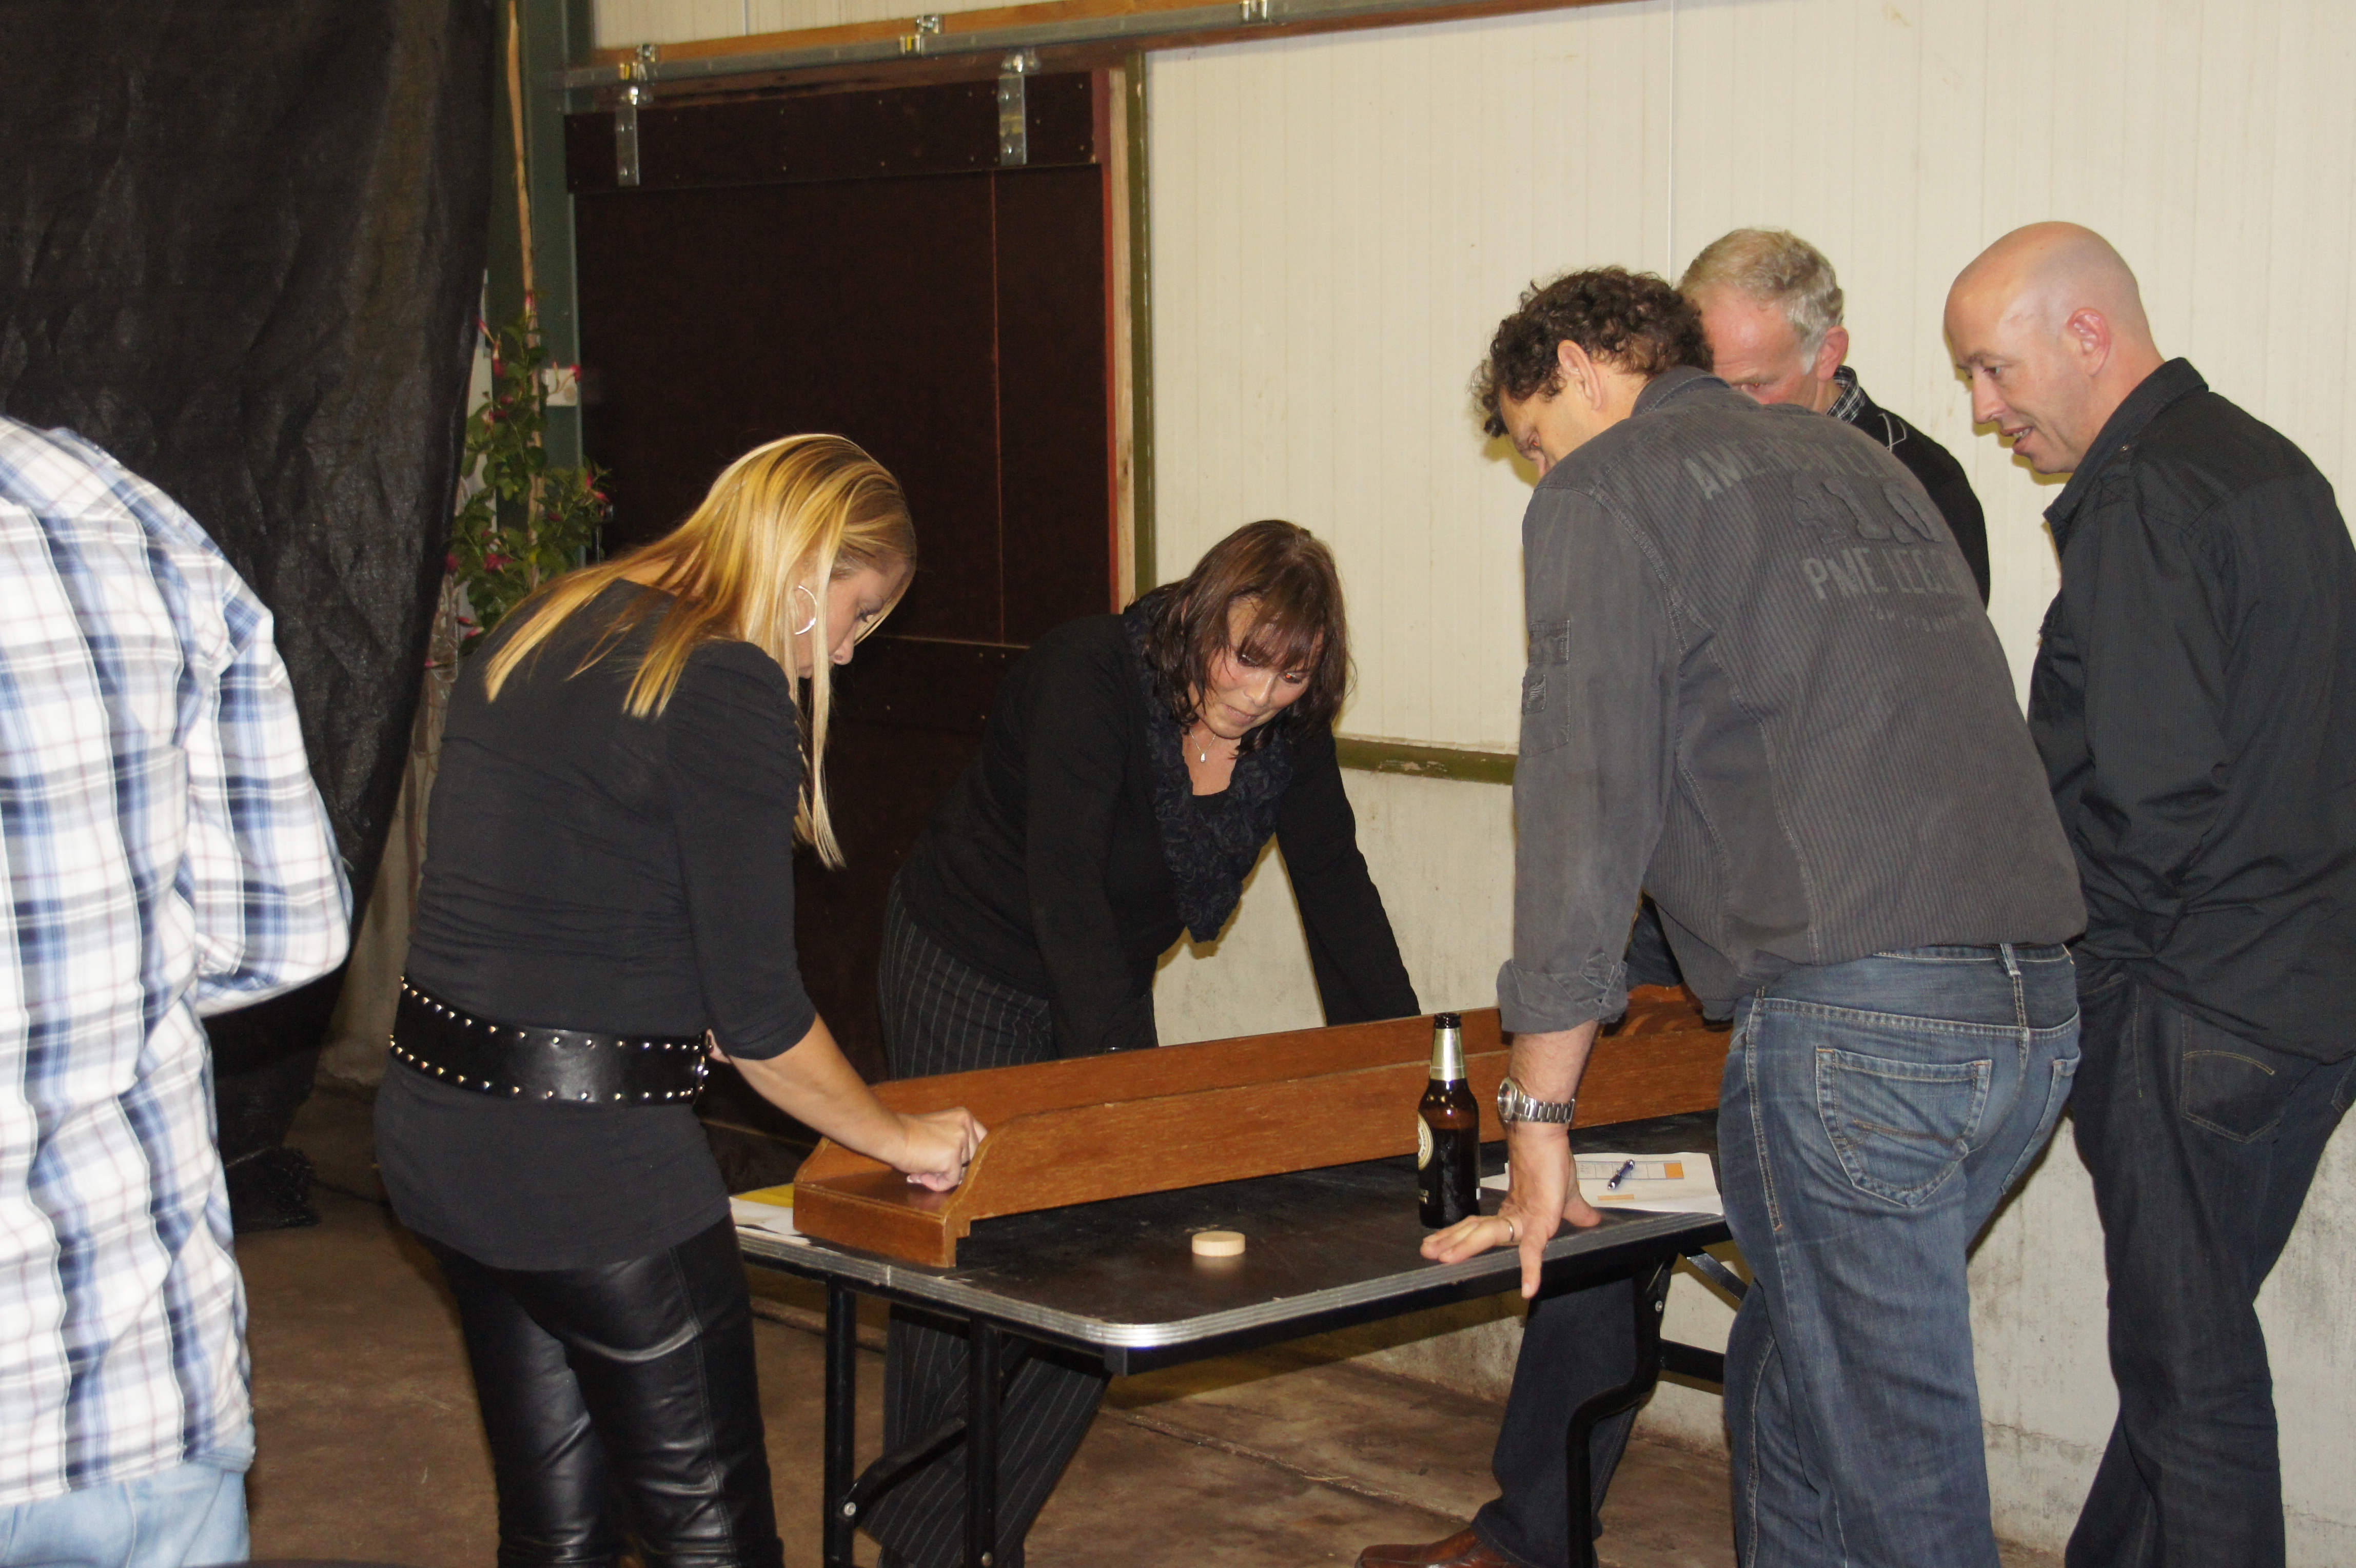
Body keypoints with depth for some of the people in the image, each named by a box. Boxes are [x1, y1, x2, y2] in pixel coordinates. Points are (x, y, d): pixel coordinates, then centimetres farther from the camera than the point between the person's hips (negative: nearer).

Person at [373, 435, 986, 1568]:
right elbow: (755, 1012, -13)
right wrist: (899, 1137, 2)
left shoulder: (538, 632, 12)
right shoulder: (729, 687, -14)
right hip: (590, 1159, -9)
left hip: (435, 1129, 9)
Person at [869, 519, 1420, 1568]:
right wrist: (1117, 1054, -44)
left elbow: (1336, 887, -5)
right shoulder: (1088, 677, -28)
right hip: (968, 972, -6)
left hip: (1107, 983, 6)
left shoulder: (1291, 730, -9)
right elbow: (1064, 880, -36)